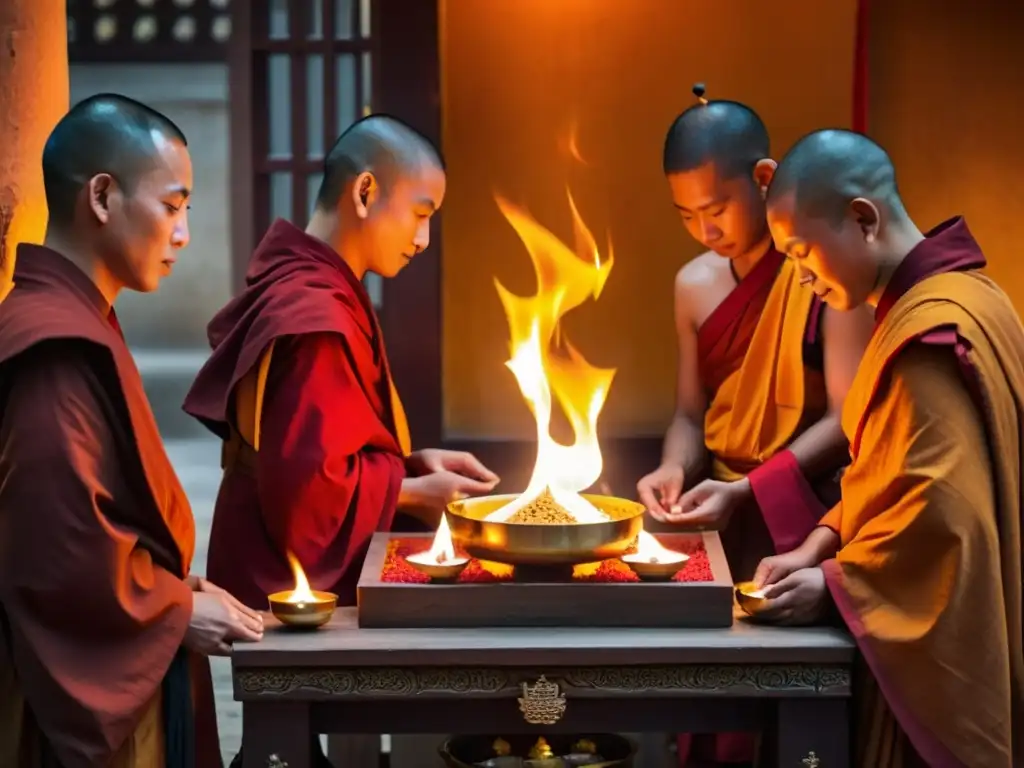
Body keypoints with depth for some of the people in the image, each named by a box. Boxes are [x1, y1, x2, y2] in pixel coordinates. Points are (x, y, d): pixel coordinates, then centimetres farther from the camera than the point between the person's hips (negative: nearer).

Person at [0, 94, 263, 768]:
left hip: (117, 681, 10)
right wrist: (178, 610, -12)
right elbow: (62, 551, -25)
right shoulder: (58, 346, -21)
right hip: (88, 695, -10)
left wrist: (172, 587, 6)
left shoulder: (73, 325, 12)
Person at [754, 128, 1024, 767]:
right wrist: (820, 546, 5)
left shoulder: (932, 332, -23)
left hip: (936, 652, -9)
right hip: (926, 631, 9)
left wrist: (833, 582, -16)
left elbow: (943, 511, -27)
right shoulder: (937, 301, 10)